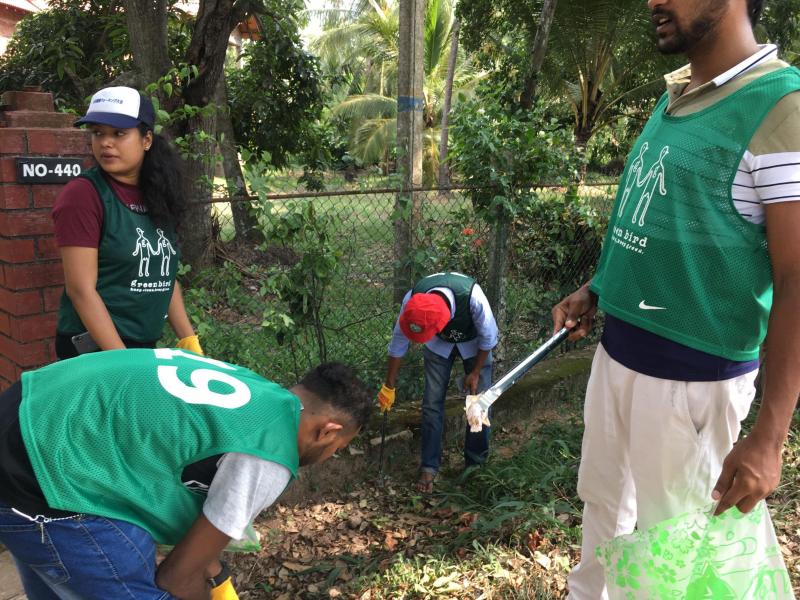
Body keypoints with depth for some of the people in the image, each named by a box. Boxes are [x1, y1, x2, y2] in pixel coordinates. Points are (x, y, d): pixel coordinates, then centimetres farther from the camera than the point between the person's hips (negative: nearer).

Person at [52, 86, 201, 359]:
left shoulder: (157, 196, 5)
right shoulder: (83, 194, -13)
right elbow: (81, 289, -17)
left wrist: (190, 344, 4)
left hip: (146, 347, 6)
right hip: (93, 350, -6)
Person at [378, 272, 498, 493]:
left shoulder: (472, 296, -43)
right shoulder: (412, 300, -34)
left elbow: (488, 337, -23)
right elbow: (398, 344, -17)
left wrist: (475, 372, -13)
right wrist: (389, 387, -9)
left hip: (474, 343, -1)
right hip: (439, 345, 2)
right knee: (432, 402, -5)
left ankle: (476, 464, 16)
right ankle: (429, 467, 7)